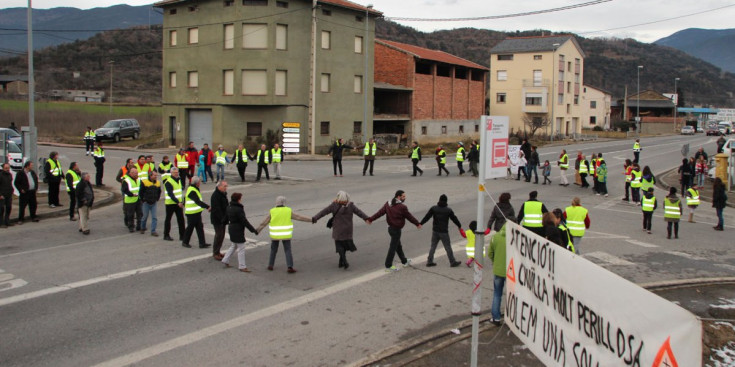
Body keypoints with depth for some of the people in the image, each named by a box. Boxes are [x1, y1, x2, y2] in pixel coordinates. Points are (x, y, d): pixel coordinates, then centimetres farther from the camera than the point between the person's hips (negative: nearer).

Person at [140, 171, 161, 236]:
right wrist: (143, 200, -1)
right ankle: (142, 228, 31)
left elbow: (159, 192, 17)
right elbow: (141, 192, -3)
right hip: (146, 203, -3)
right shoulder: (144, 182, -9)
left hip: (154, 203, 3)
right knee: (145, 216, 8)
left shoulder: (158, 183, 4)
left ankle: (153, 231, 1)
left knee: (154, 217, -3)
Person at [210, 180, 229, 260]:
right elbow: (216, 209, -24)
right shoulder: (215, 195, -19)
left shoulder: (223, 194, 12)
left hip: (223, 219, 9)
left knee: (221, 235, 14)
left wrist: (226, 217, 16)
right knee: (219, 236, -7)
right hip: (217, 220, -9)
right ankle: (215, 253, 1)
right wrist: (222, 218, -27)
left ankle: (217, 251, 24)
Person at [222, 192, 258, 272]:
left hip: (232, 229, 9)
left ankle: (225, 260, 28)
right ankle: (242, 266, 7)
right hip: (238, 231, -9)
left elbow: (227, 218, 17)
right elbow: (244, 221, -22)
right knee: (241, 248, 0)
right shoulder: (238, 209, -23)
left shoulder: (229, 207, 4)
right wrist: (253, 230, -16)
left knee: (233, 246, 25)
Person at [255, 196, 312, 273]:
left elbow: (264, 223, -3)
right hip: (285, 235, -1)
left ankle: (270, 265, 23)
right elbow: (299, 217, -5)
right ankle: (290, 267, -7)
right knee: (288, 251, 4)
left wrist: (257, 231, 8)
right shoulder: (288, 211, -6)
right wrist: (311, 220, 2)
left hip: (275, 235, 1)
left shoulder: (272, 212, -5)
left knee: (273, 250, 20)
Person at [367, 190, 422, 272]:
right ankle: (388, 266, 8)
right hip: (396, 229, -8)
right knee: (393, 247, 1)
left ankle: (404, 261, 37)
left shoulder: (388, 204, 0)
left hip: (390, 228, 8)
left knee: (398, 246, 21)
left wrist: (370, 219, 1)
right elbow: (409, 216, -9)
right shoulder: (402, 207, -19)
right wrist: (417, 223, 6)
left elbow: (380, 212, -2)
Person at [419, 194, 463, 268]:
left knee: (433, 246, 12)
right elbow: (454, 219, 4)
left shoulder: (433, 208, -4)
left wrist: (420, 224, 4)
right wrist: (459, 226, 20)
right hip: (444, 232, -3)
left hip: (435, 231, 3)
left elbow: (426, 217, -5)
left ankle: (429, 262, 14)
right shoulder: (449, 210, -8)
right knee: (448, 247, 5)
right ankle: (453, 262, 13)